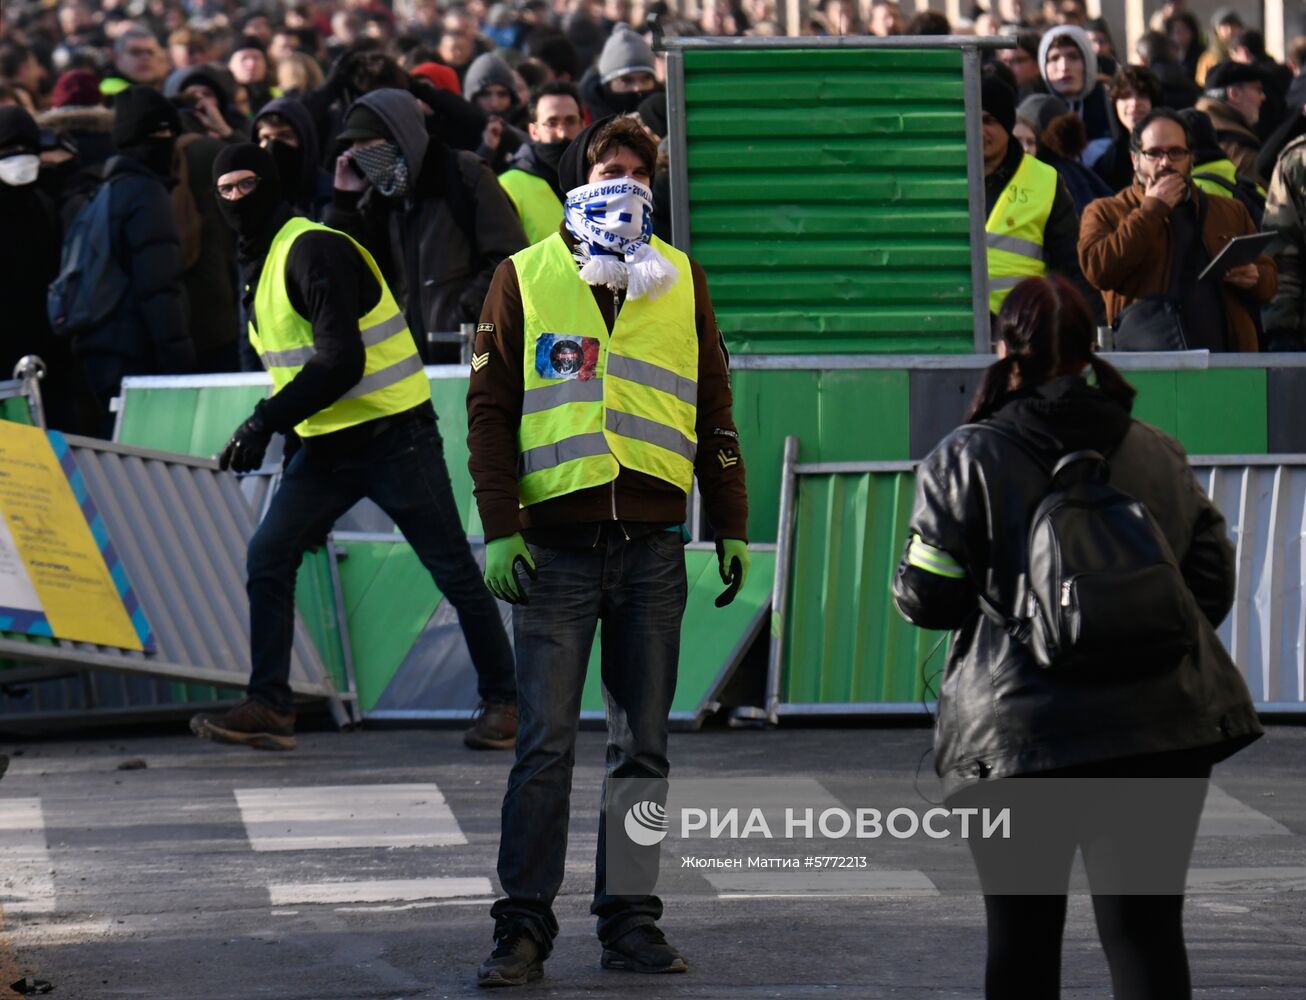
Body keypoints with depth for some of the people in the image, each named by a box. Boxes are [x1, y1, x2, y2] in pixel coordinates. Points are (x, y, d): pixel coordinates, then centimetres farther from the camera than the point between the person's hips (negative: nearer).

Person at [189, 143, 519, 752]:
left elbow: (341, 362, -25)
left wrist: (266, 421, -25)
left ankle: (504, 701, 9)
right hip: (327, 445, 9)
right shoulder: (260, 264, 12)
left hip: (393, 438, -9)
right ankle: (269, 707, -2)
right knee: (267, 557, -3)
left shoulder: (314, 251, -17)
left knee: (453, 571, -2)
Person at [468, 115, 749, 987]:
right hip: (558, 545, -2)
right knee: (546, 744, -6)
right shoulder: (525, 278, 5)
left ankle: (632, 921, 11)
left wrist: (732, 525, 10)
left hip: (652, 546, 2)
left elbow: (714, 407, 15)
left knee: (643, 745, 5)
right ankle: (524, 927, -3)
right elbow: (490, 409, 2)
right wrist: (500, 529, -6)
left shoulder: (680, 280, 11)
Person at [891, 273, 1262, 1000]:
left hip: (1019, 730, -2)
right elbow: (1213, 582, 12)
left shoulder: (966, 460, -3)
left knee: (1023, 935, 10)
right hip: (1161, 725, 2)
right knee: (1147, 927, 1)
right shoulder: (1159, 454, 8)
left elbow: (926, 599, -3)